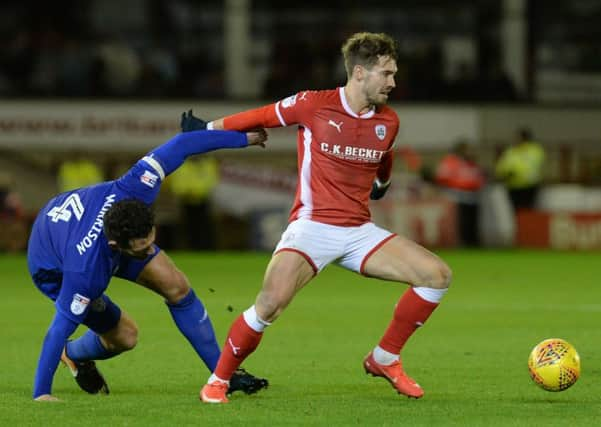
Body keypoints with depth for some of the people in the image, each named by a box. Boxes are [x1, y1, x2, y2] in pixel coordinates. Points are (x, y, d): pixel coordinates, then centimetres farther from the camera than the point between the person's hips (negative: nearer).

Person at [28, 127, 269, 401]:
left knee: (176, 286, -5)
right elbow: (60, 328, -38)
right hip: (54, 270, -5)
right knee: (124, 336, -4)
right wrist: (41, 394, -34)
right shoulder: (86, 271, -46)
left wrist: (242, 139, -17)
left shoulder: (131, 191, -37)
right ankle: (73, 355, 31)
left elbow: (180, 146, -25)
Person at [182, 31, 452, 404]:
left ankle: (385, 359, 7)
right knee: (272, 301, -28)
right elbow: (260, 118, 6)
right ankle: (218, 380, -6)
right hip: (312, 226, -5)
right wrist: (207, 129, 16)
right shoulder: (313, 106, -9)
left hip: (360, 231, 5)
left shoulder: (388, 122, 5)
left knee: (437, 274, -9)